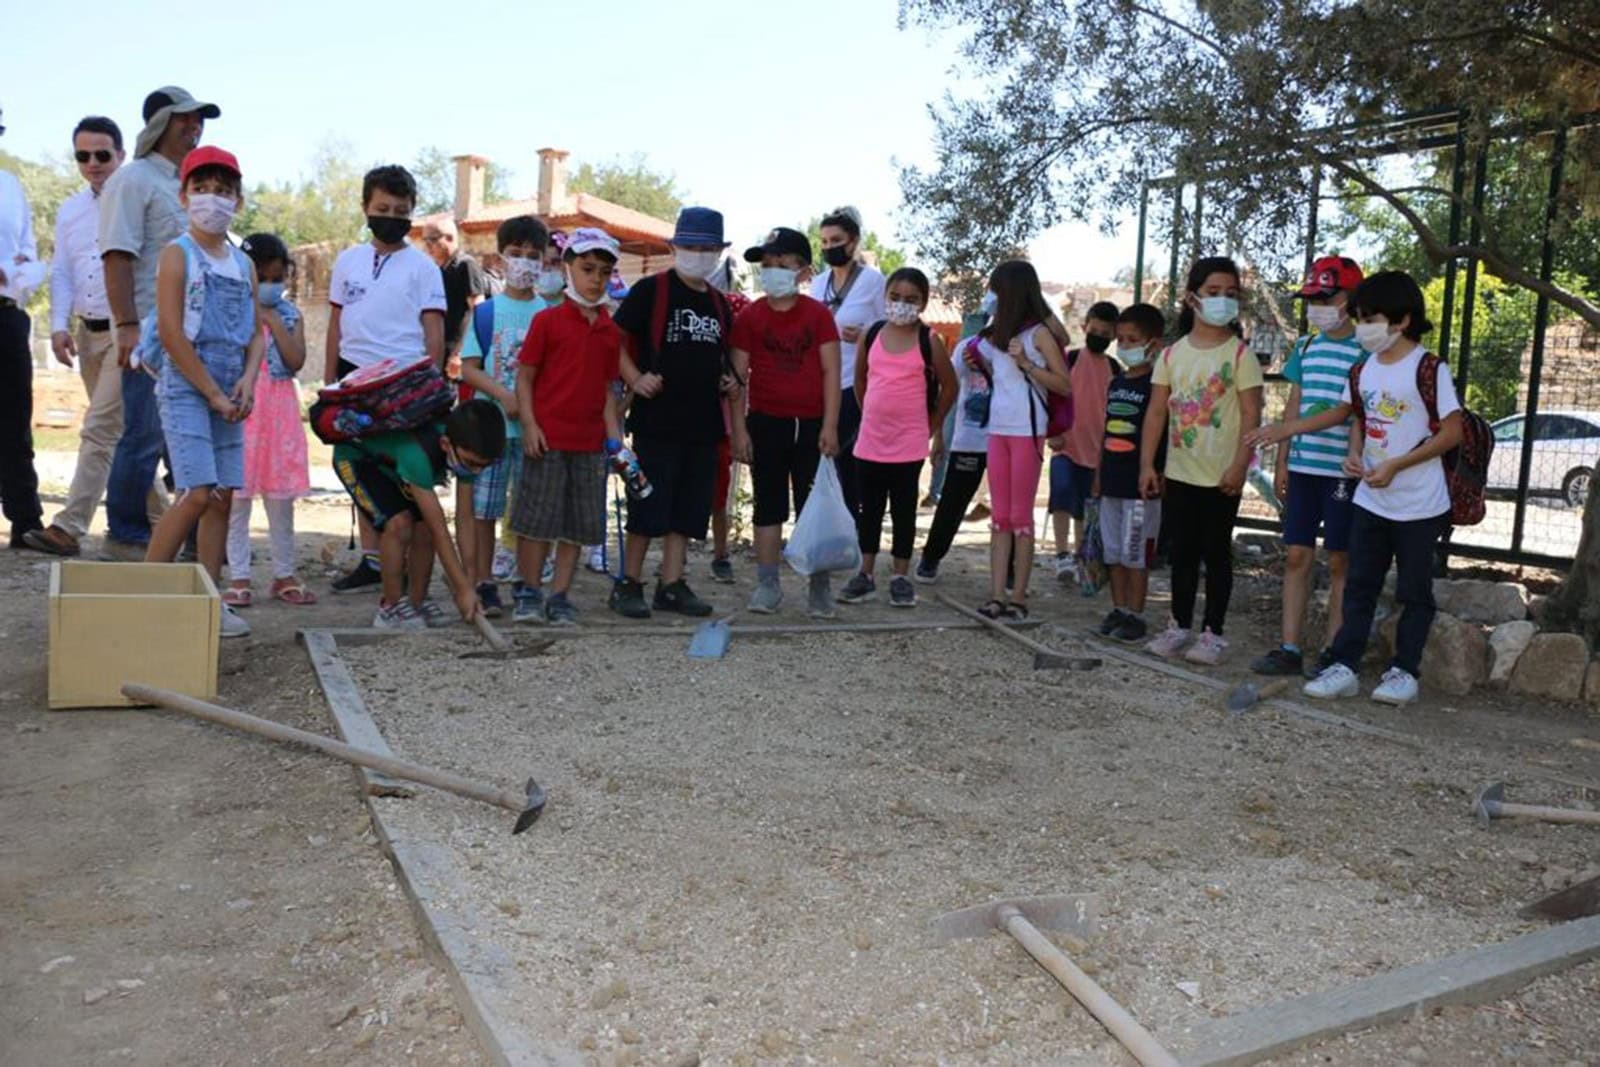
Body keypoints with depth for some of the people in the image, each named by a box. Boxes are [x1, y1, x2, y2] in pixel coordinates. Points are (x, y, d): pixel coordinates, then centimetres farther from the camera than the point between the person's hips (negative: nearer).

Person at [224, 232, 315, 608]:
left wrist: (272, 319, -7)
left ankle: (284, 575, 19)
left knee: (281, 497, 9)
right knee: (237, 496, 0)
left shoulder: (288, 313, 10)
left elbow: (296, 360, -5)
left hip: (280, 409, 3)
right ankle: (238, 578, 8)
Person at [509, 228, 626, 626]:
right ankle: (530, 592, 17)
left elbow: (607, 388, 12)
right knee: (536, 519, 2)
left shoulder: (610, 331, 9)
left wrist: (615, 435, 5)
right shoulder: (548, 320, -3)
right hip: (548, 438, -4)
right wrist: (529, 425, -12)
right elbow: (525, 376, -3)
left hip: (590, 441, 4)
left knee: (578, 525, 8)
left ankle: (560, 596, 18)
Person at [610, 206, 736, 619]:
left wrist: (729, 383, 7)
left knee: (689, 508, 8)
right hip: (657, 419, -6)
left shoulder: (718, 303, 16)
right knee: (648, 507, -3)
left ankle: (672, 584, 16)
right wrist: (635, 378, -17)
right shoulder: (651, 290, -3)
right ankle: (628, 583, 9)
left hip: (703, 422, 6)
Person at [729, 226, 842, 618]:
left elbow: (831, 372, -2)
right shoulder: (750, 316, 2)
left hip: (811, 424, -1)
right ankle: (767, 584, 13)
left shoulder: (818, 314, 1)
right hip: (766, 423, 1)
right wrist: (739, 429, -4)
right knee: (768, 506, 6)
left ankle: (820, 588, 11)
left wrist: (830, 426, -9)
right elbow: (738, 374, 1)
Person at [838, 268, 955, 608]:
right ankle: (865, 575, 18)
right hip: (870, 439, 3)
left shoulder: (929, 341, -4)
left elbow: (949, 386, 5)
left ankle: (901, 577, 13)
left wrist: (934, 427, 10)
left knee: (904, 509, 5)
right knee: (869, 508, 9)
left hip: (910, 442, -3)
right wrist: (871, 414, 14)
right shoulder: (871, 334, 3)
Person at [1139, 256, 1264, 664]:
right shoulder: (1172, 354, 6)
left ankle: (1213, 633, 14)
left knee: (1216, 553, 5)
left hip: (1220, 477, -4)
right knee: (1182, 553, 11)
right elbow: (1157, 412, 5)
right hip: (1179, 473, 4)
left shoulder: (1239, 355, -6)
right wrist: (1147, 465, 0)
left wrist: (1238, 466, -17)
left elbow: (1251, 415, -10)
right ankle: (1180, 628, 22)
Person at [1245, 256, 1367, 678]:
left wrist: (1288, 429, -24)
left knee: (1339, 562, 3)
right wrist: (1282, 462, 11)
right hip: (1303, 466, 5)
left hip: (1341, 470, -5)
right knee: (1297, 556, 5)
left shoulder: (1364, 352, -6)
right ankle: (1289, 648, 10)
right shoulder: (1305, 349, 12)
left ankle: (1333, 651, 11)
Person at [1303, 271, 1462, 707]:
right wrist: (1354, 453, -2)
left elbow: (1452, 431, -13)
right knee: (1359, 585, 8)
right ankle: (1345, 666, 13)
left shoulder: (1429, 369, -13)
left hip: (1419, 506, -6)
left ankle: (1404, 671, 17)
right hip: (1370, 501, 6)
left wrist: (1395, 465, -18)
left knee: (1414, 591, 7)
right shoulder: (1362, 371, 5)